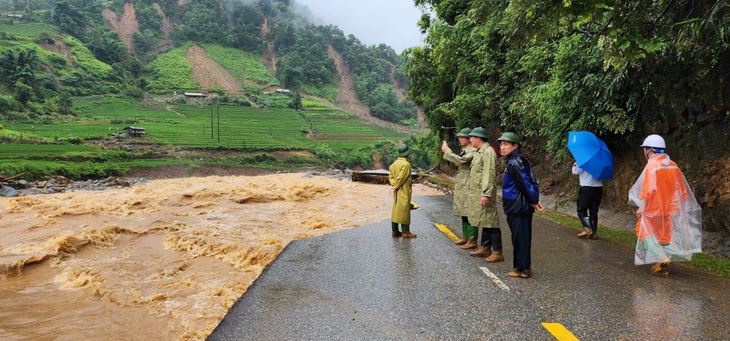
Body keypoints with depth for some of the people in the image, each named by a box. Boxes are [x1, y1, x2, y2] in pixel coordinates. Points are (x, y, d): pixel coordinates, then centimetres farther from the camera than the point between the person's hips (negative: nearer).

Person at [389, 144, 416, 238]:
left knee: (396, 210, 11)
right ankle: (405, 231, 2)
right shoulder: (406, 164, -17)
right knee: (404, 210, -3)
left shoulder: (394, 163, 10)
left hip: (397, 192, 8)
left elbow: (391, 175, 6)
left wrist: (394, 184, -5)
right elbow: (401, 178, -20)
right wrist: (396, 187, -10)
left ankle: (395, 231, 15)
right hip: (404, 191, -8)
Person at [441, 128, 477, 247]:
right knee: (463, 213, 15)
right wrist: (447, 151, 7)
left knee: (469, 213, -6)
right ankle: (465, 237, 25)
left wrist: (447, 151, -16)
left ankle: (472, 240, -1)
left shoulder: (472, 151, -13)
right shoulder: (464, 150, 17)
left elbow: (461, 160, -26)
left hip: (468, 187, -10)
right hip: (461, 186, 10)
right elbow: (457, 163, 19)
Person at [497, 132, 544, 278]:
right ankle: (521, 267, 24)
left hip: (518, 209, -10)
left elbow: (526, 184, -20)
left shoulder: (514, 163, -18)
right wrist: (535, 199, 6)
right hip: (519, 208, 10)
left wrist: (534, 201, -11)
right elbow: (531, 181, 11)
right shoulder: (520, 160, 12)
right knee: (520, 238, 15)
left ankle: (522, 269, 8)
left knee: (520, 238, -1)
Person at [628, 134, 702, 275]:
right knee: (664, 236, 14)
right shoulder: (673, 166, 6)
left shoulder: (652, 166, -16)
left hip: (654, 209, -7)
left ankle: (662, 259, -14)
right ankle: (661, 264, 17)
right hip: (669, 209, 7)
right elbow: (681, 189, 11)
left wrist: (641, 208, -12)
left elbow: (647, 190, -19)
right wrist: (676, 205, 18)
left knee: (651, 235, 3)